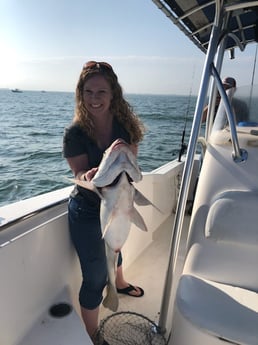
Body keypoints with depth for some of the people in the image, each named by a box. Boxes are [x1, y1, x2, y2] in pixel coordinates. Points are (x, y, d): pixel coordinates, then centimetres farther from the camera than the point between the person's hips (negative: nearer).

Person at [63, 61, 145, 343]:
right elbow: (79, 174, -18)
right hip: (87, 212, -4)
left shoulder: (125, 124, -11)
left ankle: (119, 283, 65)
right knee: (95, 277, 5)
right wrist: (88, 177, -41)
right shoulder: (75, 133, -20)